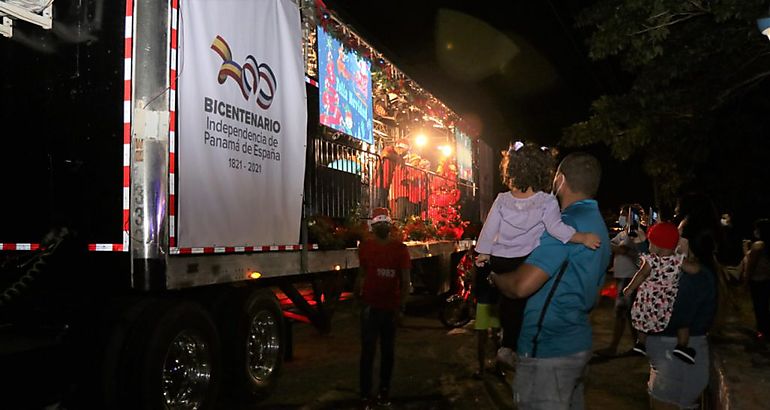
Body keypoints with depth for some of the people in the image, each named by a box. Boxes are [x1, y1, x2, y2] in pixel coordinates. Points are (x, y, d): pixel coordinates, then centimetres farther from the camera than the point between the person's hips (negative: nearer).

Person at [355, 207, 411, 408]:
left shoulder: (400, 248, -1)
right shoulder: (365, 246, 4)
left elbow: (405, 280, -3)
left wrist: (401, 305, -12)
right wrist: (356, 294, 4)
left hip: (391, 307, 0)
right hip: (370, 306, 0)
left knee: (388, 351, 10)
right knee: (368, 350, -2)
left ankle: (384, 391, 21)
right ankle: (365, 394, 3)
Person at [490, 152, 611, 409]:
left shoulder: (566, 224, -20)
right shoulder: (597, 224, 13)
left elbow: (521, 285, -26)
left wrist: (495, 277, -7)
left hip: (547, 352, -10)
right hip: (578, 344, 10)